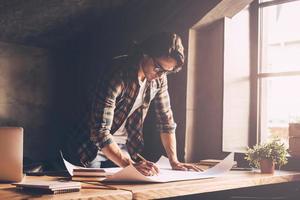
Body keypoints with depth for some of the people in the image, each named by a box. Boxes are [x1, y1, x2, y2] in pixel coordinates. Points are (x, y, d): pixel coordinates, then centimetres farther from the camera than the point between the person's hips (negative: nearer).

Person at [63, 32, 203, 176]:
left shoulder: (159, 78, -8)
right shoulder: (117, 76, -29)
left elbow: (166, 120, 0)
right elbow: (100, 131, -34)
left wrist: (174, 161, -9)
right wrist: (130, 164, -42)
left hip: (123, 147, 5)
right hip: (91, 147, -5)